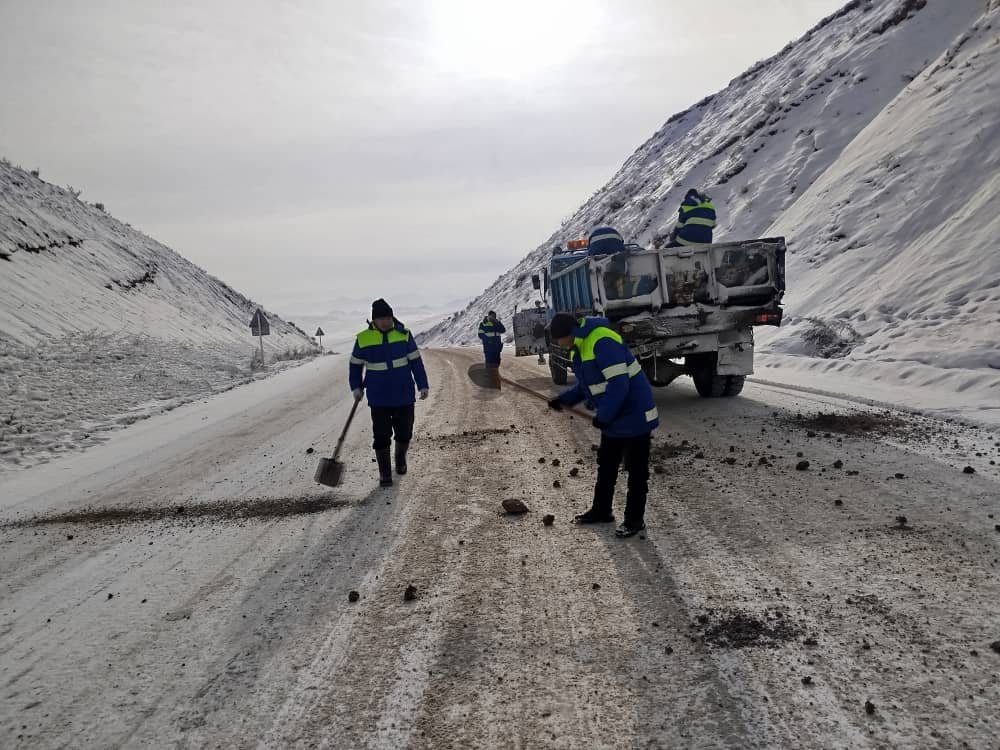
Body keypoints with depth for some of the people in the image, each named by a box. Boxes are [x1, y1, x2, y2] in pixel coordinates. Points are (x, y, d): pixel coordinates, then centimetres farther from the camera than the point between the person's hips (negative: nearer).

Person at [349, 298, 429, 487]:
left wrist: (423, 385, -3)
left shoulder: (403, 334, -5)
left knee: (404, 432, 11)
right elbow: (355, 364, 9)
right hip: (378, 398, -1)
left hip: (404, 395, 1)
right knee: (381, 436, -1)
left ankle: (401, 458, 40)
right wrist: (356, 388, 4)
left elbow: (416, 361, 0)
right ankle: (384, 473, 12)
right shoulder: (363, 338, -5)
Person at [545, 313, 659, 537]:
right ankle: (601, 511, 31)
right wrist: (564, 399, 3)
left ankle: (635, 519, 13)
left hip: (634, 414, -10)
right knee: (606, 465, 18)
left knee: (636, 469, 3)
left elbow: (619, 385, -29)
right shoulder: (579, 347, 5)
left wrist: (603, 416, -22)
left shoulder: (603, 342, -26)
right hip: (612, 417, 10)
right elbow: (586, 385, 16)